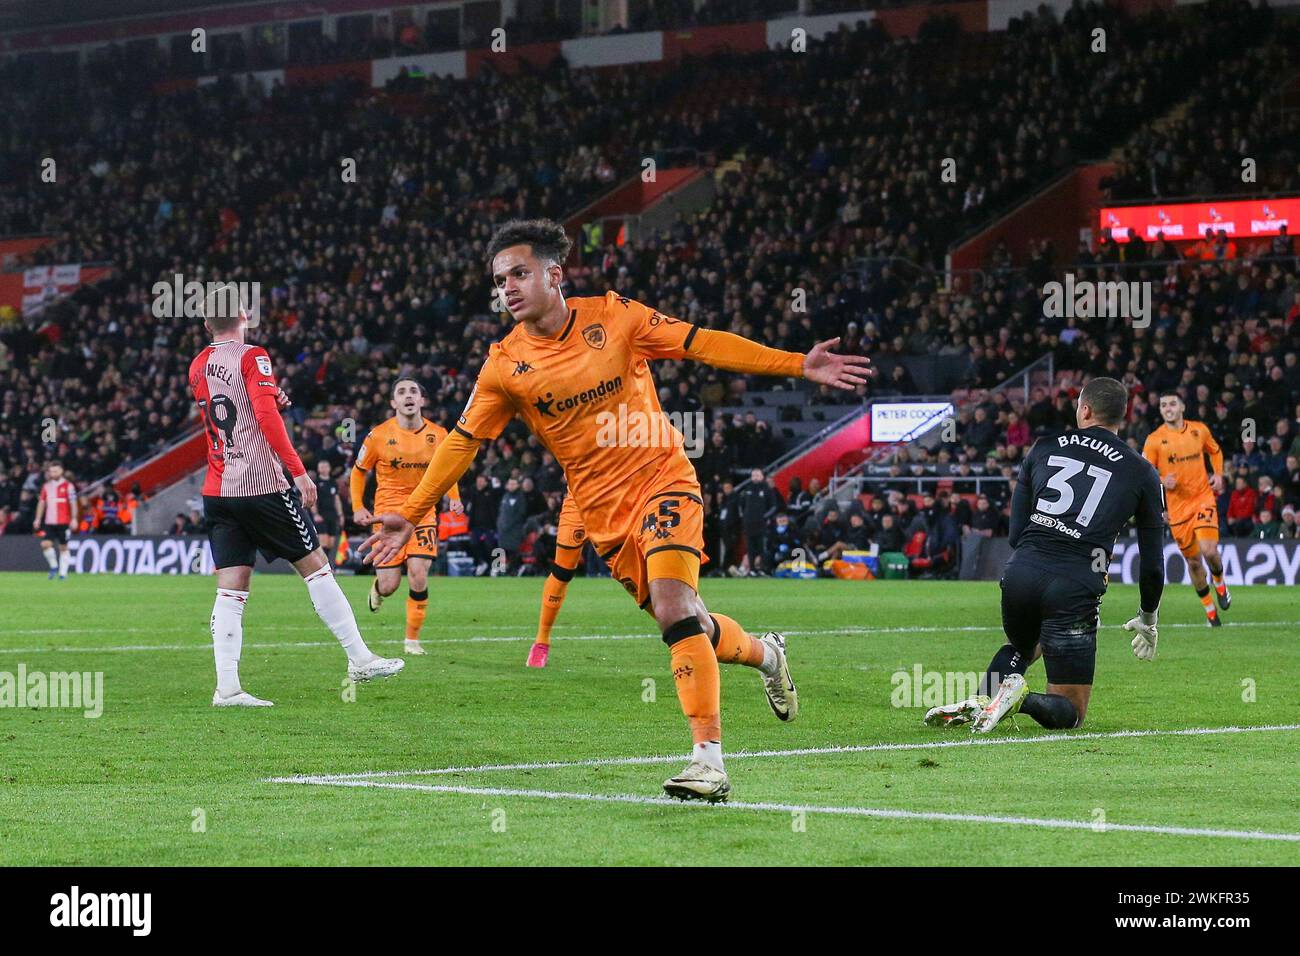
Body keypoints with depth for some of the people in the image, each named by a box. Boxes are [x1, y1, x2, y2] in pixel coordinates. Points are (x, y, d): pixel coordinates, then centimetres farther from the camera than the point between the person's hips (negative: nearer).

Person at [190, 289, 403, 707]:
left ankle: (227, 687, -9)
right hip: (261, 485, -6)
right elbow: (266, 418, -18)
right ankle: (360, 659, 9)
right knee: (315, 564, 5)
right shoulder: (251, 358, -7)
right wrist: (299, 471, -17)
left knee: (231, 589, 0)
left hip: (217, 491, 6)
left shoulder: (198, 366, 13)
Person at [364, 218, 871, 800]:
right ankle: (765, 654, 39)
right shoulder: (505, 365, -3)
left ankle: (708, 756, -26)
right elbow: (462, 442, 4)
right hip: (602, 509, 3)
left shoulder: (613, 316, -7)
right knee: (683, 623, 5)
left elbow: (701, 343, -6)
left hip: (661, 475, -3)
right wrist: (409, 516, 1)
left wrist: (799, 365, -10)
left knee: (672, 603, -24)